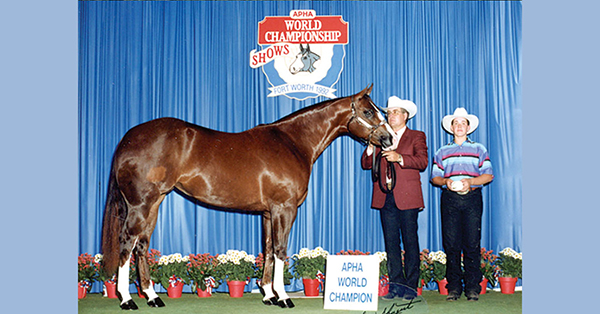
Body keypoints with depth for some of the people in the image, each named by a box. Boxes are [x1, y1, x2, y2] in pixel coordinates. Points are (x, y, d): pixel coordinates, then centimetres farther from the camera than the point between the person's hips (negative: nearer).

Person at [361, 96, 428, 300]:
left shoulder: (416, 137, 7)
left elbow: (422, 161, -9)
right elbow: (366, 164, 12)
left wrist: (399, 157, -22)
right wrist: (371, 146, -5)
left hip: (407, 198, -4)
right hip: (385, 197, 4)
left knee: (410, 241, -1)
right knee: (391, 242, 4)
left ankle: (410, 285, 5)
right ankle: (396, 284, 10)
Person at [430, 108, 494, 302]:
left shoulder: (478, 149, 12)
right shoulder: (442, 152, 16)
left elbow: (488, 175, 5)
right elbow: (434, 177, 12)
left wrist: (470, 181, -12)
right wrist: (446, 181, -9)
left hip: (472, 198, -1)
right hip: (449, 199, 1)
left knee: (472, 244, -5)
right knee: (451, 244, -2)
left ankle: (472, 288, 1)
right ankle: (454, 287, 4)